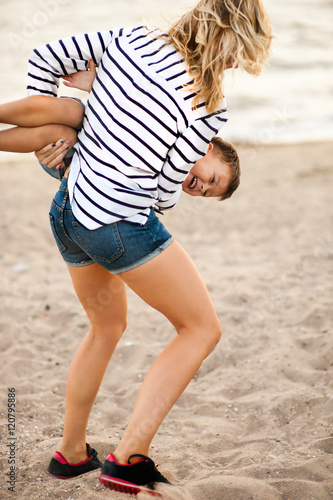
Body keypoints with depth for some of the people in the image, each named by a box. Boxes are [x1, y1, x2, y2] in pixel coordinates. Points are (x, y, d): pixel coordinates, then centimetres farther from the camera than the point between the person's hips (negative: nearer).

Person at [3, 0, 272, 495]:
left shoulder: (132, 40, -1)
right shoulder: (208, 107, -16)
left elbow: (45, 59, 6)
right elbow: (165, 193, -7)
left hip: (67, 210, 8)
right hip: (120, 227, -8)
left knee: (107, 326, 29)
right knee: (202, 328, 10)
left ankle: (70, 453, 40)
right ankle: (128, 458, 3)